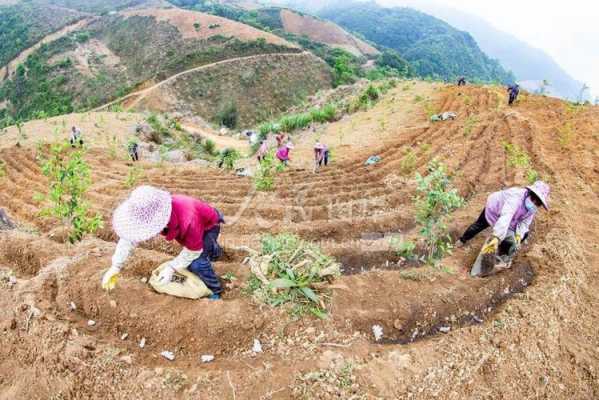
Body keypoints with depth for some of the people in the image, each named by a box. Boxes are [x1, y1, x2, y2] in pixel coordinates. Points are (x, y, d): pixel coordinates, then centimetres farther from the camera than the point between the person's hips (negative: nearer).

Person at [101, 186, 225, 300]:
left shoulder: (188, 221, -49)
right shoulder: (149, 213, -29)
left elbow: (193, 250, -31)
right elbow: (131, 237, -17)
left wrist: (172, 268, -34)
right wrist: (115, 267, -22)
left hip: (209, 226, -7)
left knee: (196, 263, -25)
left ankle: (215, 292, 0)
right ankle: (213, 251, 60)